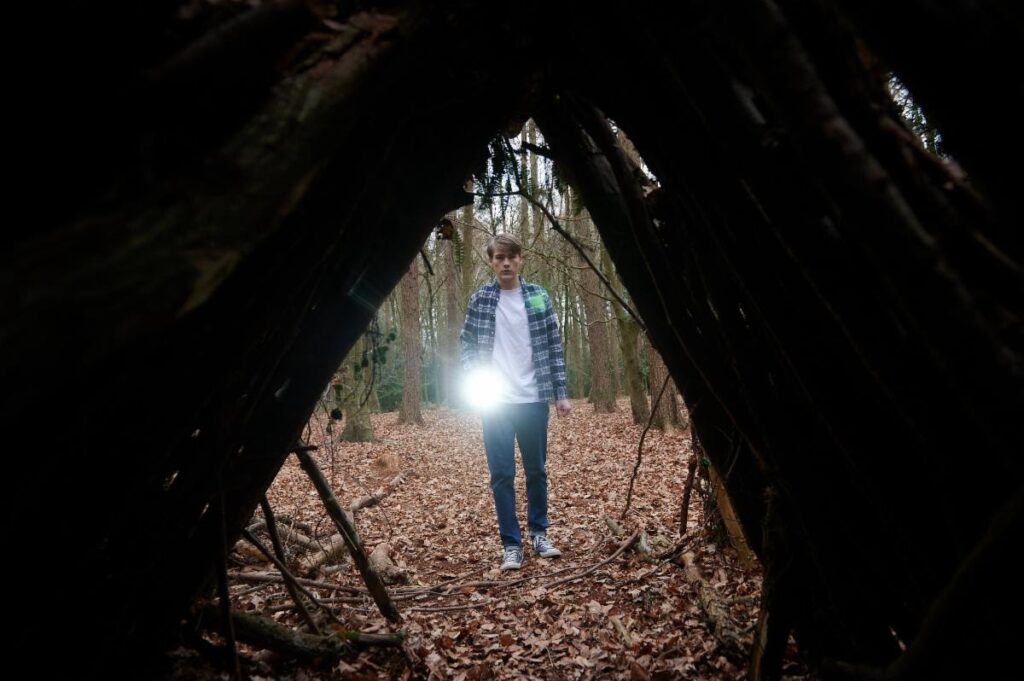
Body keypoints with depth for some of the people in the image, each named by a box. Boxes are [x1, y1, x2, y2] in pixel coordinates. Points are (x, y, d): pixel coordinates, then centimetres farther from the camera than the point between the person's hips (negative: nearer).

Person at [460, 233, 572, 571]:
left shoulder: (539, 297, 3)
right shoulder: (479, 300, 2)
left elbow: (554, 347, 4)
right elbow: (467, 344, 5)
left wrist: (561, 392, 1)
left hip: (533, 400, 1)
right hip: (495, 402, -1)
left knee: (536, 470, 13)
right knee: (502, 475, 2)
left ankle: (539, 534, 30)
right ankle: (511, 544, 14)